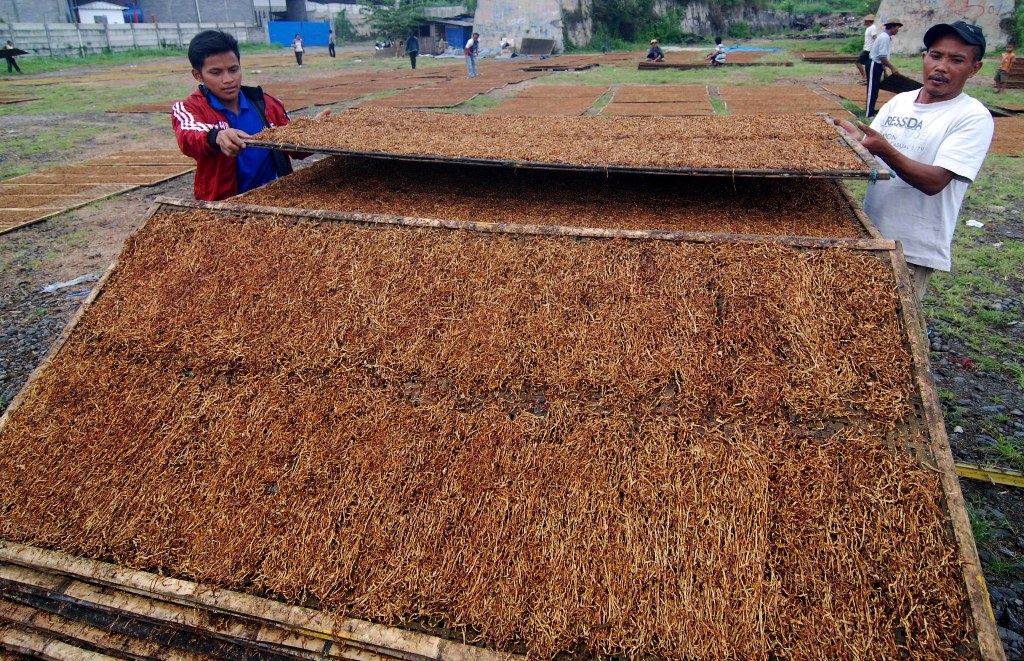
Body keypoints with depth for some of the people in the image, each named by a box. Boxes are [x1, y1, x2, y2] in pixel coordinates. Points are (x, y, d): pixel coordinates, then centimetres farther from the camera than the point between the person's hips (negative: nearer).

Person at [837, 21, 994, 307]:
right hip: (869, 233, 6)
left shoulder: (973, 117, -10)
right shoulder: (899, 102, 8)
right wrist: (856, 142, -14)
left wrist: (885, 150, -34)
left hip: (914, 250, -5)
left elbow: (935, 181, -21)